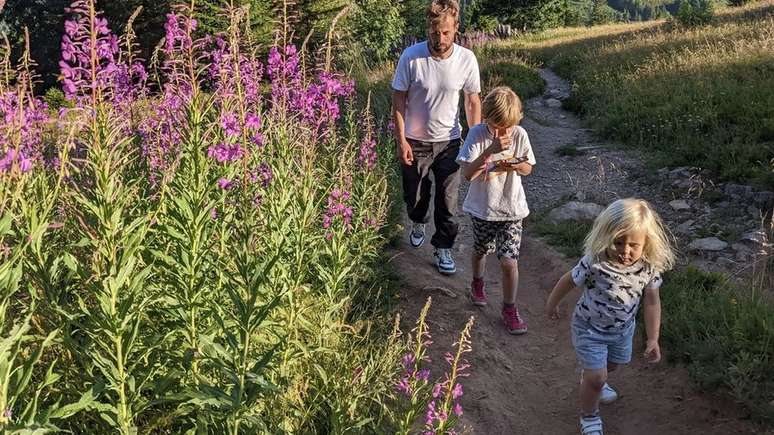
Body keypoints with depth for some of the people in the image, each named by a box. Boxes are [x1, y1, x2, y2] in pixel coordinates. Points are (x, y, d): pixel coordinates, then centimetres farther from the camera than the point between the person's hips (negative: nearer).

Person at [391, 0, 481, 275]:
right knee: (414, 194, 18)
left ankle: (443, 248, 23)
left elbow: (473, 102, -3)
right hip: (414, 141, 0)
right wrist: (401, 140, -11)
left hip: (449, 141, 0)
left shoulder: (467, 59, -14)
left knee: (448, 201, 4)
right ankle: (418, 223, 50)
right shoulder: (411, 57, -18)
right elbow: (399, 101, -9)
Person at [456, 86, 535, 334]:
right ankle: (478, 282, 53)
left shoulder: (520, 135, -10)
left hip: (511, 209, 0)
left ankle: (509, 308, 16)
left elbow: (528, 169, 4)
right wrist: (491, 151, -34)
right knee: (481, 250, 22)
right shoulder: (477, 134, -17)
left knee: (509, 262, -3)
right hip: (483, 208, 0)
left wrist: (515, 165, -19)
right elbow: (468, 174, -24)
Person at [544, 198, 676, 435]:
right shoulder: (595, 263, -34)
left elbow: (652, 302, -10)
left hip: (622, 328, 5)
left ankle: (590, 379, 62)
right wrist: (552, 305, 0)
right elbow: (568, 281, -16)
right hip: (590, 328, -5)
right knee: (597, 377, -2)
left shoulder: (649, 267, -22)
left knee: (611, 364, 28)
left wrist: (653, 339, -10)